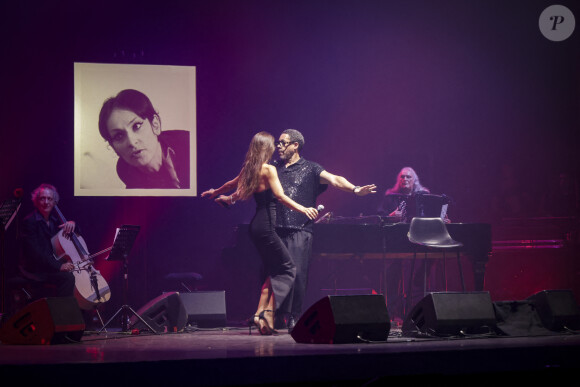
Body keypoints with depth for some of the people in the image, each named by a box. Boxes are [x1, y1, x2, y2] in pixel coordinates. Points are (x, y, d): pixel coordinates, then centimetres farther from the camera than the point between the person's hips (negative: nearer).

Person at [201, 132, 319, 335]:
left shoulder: (249, 169, 13)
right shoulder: (268, 169, -10)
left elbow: (232, 184, 30)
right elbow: (280, 196, -18)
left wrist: (216, 192, 48)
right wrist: (303, 209, -24)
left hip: (256, 226, 9)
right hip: (265, 226, -9)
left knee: (273, 272, 12)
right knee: (287, 268, -5)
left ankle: (260, 314, 6)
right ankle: (269, 312, -14)